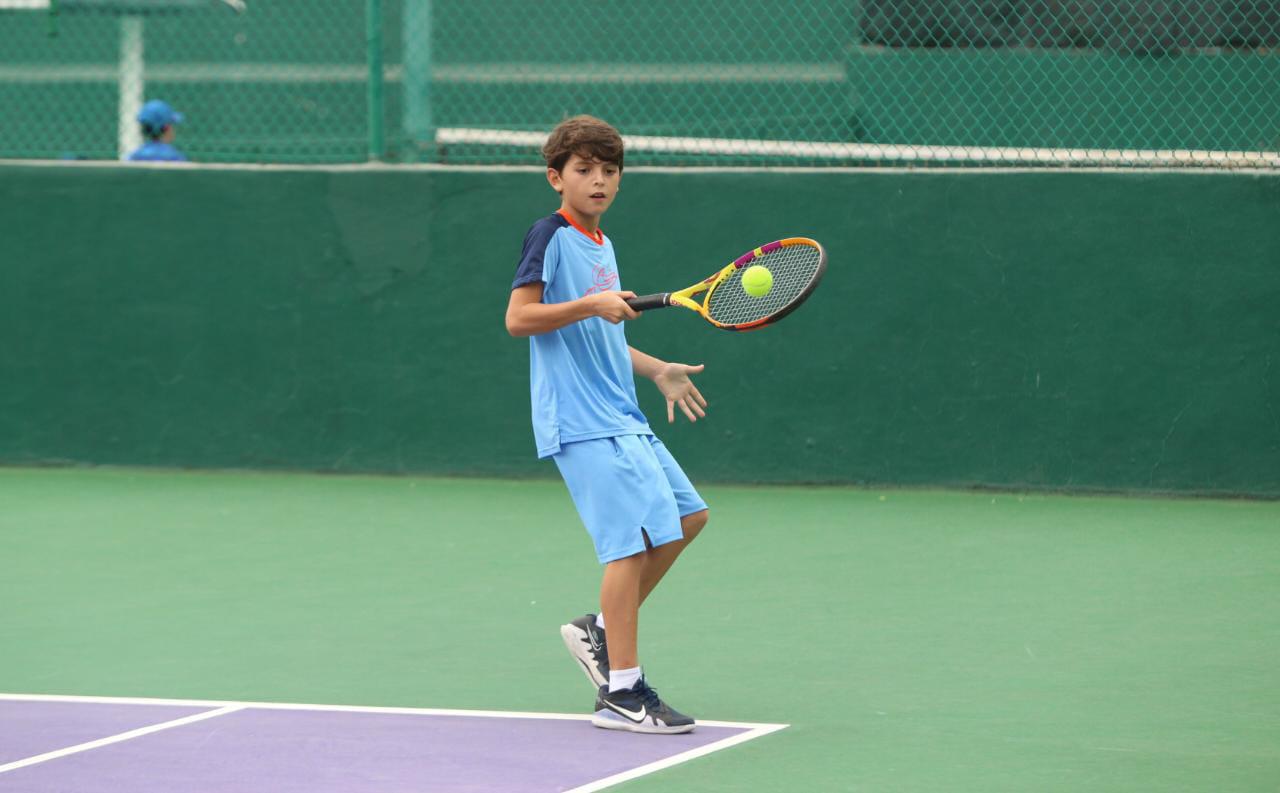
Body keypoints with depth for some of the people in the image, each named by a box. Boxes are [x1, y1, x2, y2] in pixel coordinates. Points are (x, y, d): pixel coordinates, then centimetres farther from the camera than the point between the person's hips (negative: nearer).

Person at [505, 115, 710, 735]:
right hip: (582, 422, -10)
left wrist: (657, 370, 23)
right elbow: (518, 318, -16)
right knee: (634, 538, -14)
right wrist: (591, 305, -24)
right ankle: (621, 693, -10)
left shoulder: (600, 244, 18)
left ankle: (600, 630, 21)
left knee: (686, 515, 13)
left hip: (621, 418, 10)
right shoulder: (551, 237, -8)